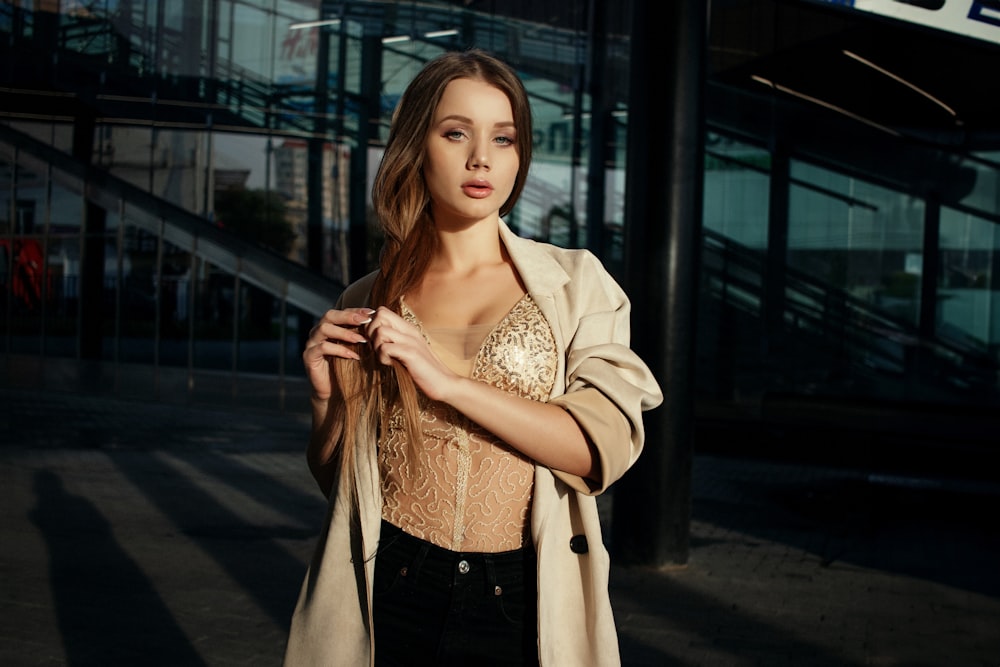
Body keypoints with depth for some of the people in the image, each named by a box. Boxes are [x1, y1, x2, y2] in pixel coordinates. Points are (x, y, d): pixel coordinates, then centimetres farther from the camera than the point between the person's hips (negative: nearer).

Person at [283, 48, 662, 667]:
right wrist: (331, 398, -8)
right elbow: (337, 479, 11)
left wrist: (447, 379, -18)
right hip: (390, 598, 1)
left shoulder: (575, 281, 0)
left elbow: (606, 447, -13)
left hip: (525, 605, -1)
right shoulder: (367, 305, 4)